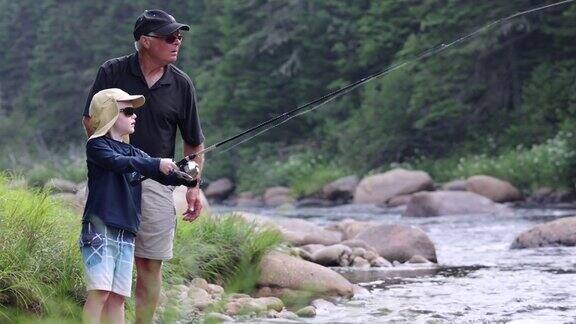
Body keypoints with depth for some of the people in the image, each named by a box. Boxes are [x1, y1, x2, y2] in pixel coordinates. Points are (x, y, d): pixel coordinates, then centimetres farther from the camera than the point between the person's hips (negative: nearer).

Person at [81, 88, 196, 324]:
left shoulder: (135, 154, 18)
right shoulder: (97, 145, -2)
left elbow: (165, 175, 9)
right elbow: (118, 163, -20)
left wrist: (188, 178, -11)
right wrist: (157, 164, -27)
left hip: (126, 233, 7)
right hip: (100, 229, -7)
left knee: (118, 296, 5)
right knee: (99, 291, -14)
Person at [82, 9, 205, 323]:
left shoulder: (181, 84, 5)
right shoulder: (112, 72, -2)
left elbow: (194, 142, 12)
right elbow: (91, 120, 2)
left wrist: (194, 186, 5)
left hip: (156, 180, 2)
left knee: (151, 262, 1)